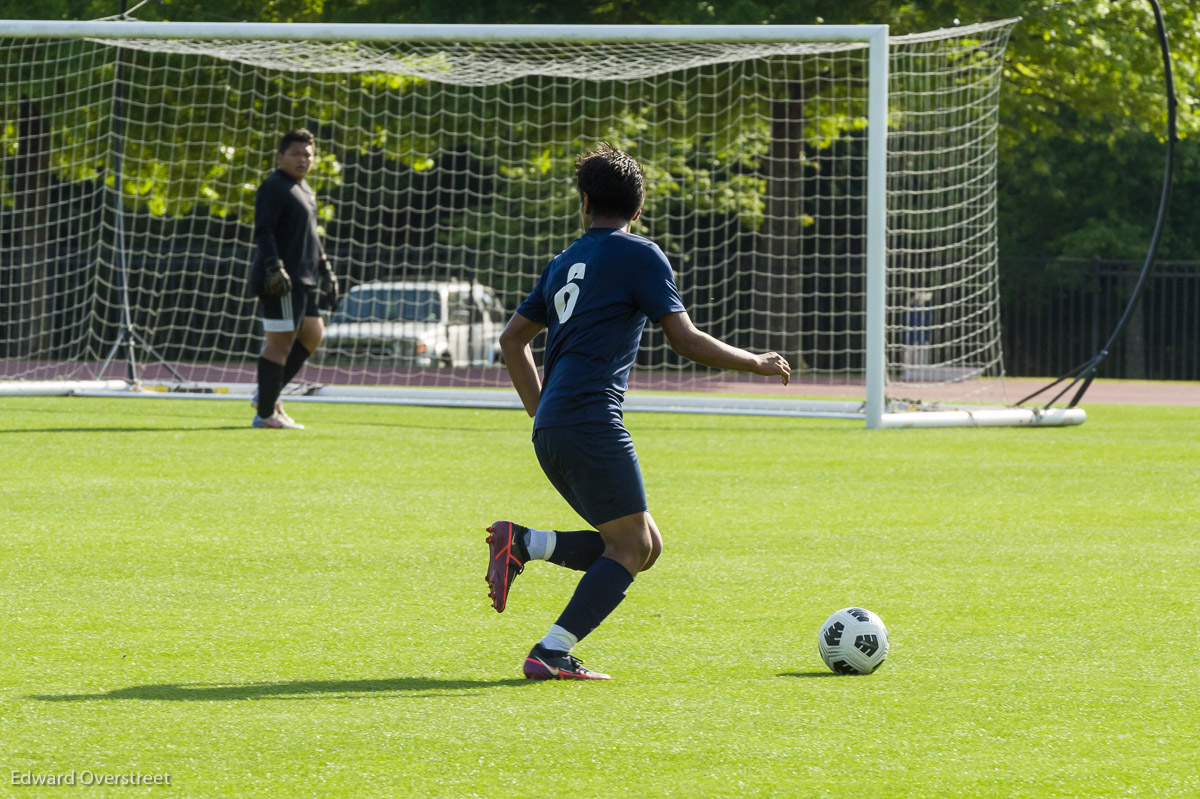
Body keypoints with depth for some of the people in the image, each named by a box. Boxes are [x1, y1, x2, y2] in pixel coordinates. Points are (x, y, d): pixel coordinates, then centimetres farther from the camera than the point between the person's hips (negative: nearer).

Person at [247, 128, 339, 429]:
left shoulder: (304, 190, 22)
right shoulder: (274, 188, -9)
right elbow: (263, 232, -18)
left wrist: (325, 270, 30)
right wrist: (274, 266, -27)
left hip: (303, 280, 10)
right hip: (281, 280, -10)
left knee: (312, 334, 13)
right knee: (280, 341, -8)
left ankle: (268, 396, 19)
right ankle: (265, 413, -5)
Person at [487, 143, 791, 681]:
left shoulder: (565, 262, 21)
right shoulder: (639, 255, -1)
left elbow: (512, 339, 27)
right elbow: (685, 340, -6)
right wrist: (757, 363, 6)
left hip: (551, 431, 8)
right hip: (591, 420, -8)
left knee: (644, 545, 10)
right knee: (631, 546, -4)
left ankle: (522, 543, -3)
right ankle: (552, 654, -14)